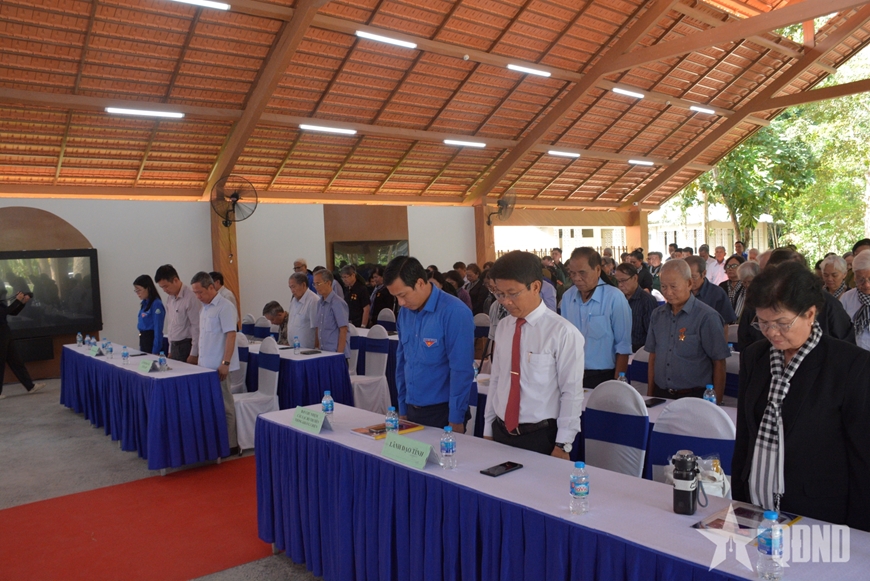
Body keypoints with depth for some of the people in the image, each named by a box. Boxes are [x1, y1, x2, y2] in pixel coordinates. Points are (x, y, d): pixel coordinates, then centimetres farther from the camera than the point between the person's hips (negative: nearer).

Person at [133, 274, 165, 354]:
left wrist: (155, 352, -18)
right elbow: (142, 326, 15)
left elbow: (158, 330, -17)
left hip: (152, 341, -8)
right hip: (143, 340, 8)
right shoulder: (144, 303, 9)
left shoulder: (156, 304, -16)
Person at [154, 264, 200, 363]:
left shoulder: (191, 298, -14)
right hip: (174, 347, 7)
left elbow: (197, 327, -15)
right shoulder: (169, 298, 11)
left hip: (186, 347, -7)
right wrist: (170, 350, 17)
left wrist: (193, 354, -15)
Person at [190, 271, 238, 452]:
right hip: (205, 366, 8)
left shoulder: (224, 307, -13)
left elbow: (231, 335, -18)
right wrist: (198, 357, 17)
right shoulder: (204, 308, 13)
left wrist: (225, 363, -21)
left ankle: (230, 444, 9)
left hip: (217, 367, -8)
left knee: (224, 406, 0)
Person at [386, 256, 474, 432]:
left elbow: (461, 370, -16)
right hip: (411, 410, 6)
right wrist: (402, 409, 11)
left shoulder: (454, 312, -17)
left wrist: (456, 420, -13)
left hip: (442, 411, -5)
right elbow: (402, 360, 10)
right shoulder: (405, 312, 2)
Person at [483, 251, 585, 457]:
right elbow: (496, 379, 8)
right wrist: (488, 430, 10)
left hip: (541, 438, -5)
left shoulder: (563, 332, -15)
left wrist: (562, 445, -10)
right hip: (501, 433, 5)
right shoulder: (503, 327, 3)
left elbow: (572, 392, -12)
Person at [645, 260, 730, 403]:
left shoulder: (707, 317, -11)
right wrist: (649, 395, 8)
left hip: (694, 397, -4)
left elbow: (719, 363, -9)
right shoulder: (657, 315, 6)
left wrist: (716, 403, -9)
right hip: (660, 395, 4)